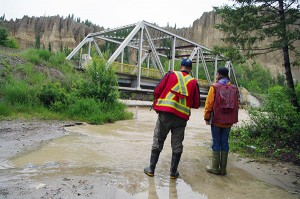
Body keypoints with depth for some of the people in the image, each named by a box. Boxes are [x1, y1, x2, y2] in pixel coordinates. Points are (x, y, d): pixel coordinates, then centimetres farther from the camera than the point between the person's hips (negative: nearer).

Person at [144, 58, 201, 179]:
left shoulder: (171, 74, 2)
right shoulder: (193, 82, 4)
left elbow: (157, 91, -2)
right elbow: (196, 104, 6)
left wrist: (156, 105, 12)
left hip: (165, 114, 0)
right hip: (182, 117, 1)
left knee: (158, 141, 10)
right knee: (177, 145, 11)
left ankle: (151, 169, 15)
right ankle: (173, 172, 19)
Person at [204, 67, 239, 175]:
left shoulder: (215, 87, -8)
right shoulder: (234, 88, 5)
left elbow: (209, 104, -10)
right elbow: (236, 105, 9)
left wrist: (207, 117, 0)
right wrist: (233, 119, 17)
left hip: (216, 120, -4)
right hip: (228, 121, 4)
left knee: (216, 142, 4)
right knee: (225, 142, 10)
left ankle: (215, 168, 10)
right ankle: (223, 169, 16)